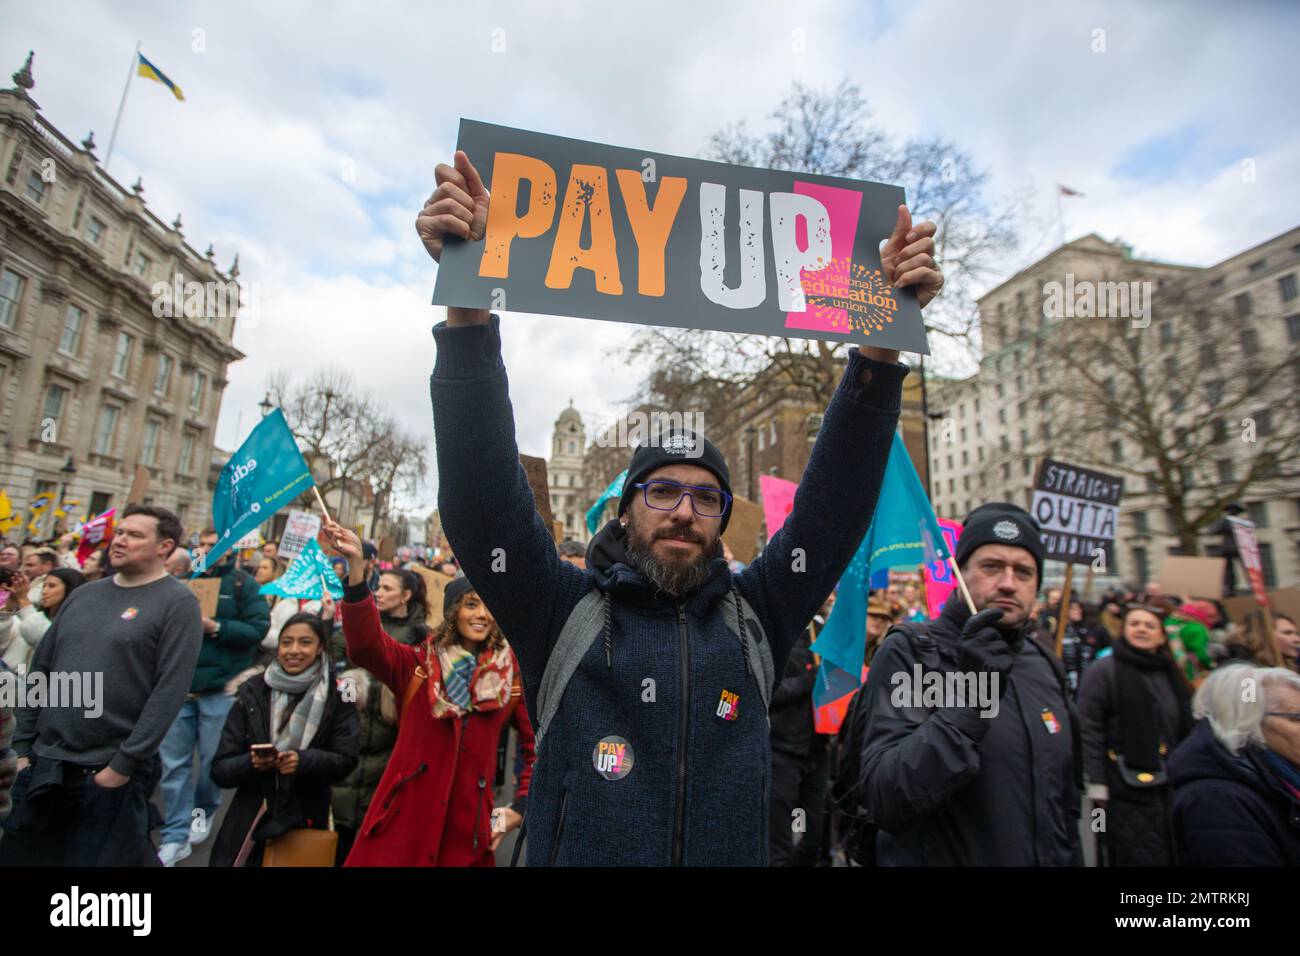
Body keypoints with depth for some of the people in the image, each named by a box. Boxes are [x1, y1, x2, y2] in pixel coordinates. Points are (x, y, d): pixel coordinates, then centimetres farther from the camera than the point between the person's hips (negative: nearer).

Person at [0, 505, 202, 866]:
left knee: (96, 857, 8)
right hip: (44, 764, 6)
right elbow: (41, 669, 14)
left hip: (110, 771, -6)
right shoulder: (83, 594, 9)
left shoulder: (177, 603, -13)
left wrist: (124, 764, -17)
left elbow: (170, 690, -18)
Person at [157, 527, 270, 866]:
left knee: (213, 760, 10)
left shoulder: (243, 583, -3)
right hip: (179, 685, 4)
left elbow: (258, 629, -12)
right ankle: (176, 836, 17)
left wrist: (215, 627, -21)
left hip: (220, 688, -3)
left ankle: (204, 811, 35)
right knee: (174, 763, 6)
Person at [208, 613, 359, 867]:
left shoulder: (336, 695, -7)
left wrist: (303, 761, -24)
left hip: (307, 821, -1)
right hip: (250, 823, 1)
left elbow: (345, 760, -9)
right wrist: (252, 763, -21)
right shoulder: (253, 692, -3)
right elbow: (220, 770, -1)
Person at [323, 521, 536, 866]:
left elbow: (537, 746, 11)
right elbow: (364, 643, -21)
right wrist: (356, 563, -33)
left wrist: (521, 807, 2)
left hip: (469, 829, 1)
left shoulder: (513, 677, 2)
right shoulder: (417, 665, -2)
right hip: (401, 822, -1)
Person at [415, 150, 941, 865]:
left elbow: (839, 492, -10)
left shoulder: (754, 617, -3)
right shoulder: (566, 612, -9)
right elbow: (480, 489, -21)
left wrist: (885, 339, -19)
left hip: (735, 854, 3)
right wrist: (467, 302, -30)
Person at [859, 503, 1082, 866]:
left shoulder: (1043, 663, 2)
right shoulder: (909, 653, -20)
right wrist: (966, 701, -36)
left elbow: (1067, 791, 14)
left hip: (1050, 857, 6)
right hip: (938, 855, -6)